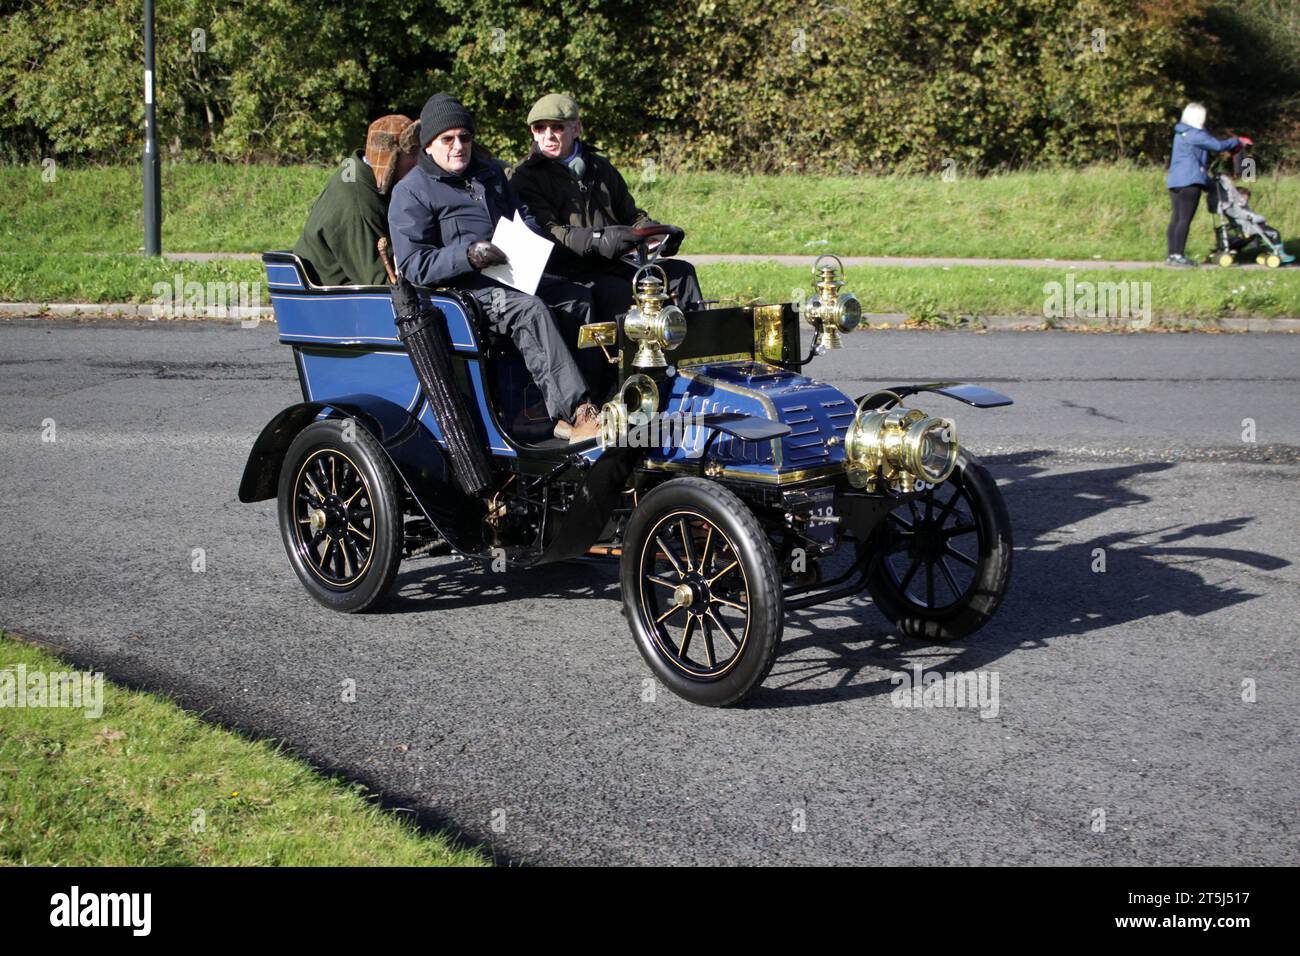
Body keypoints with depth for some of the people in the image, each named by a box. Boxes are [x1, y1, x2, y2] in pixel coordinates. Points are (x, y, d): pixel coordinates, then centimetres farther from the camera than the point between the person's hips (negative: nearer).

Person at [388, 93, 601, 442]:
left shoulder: (490, 172, 21)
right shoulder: (411, 192, -2)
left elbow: (524, 216, 29)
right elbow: (412, 265, -11)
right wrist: (467, 256, -26)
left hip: (510, 276, 8)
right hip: (461, 288, -8)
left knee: (578, 297, -11)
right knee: (529, 309, -32)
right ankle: (577, 414, -39)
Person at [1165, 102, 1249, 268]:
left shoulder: (1181, 134, 19)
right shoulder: (1194, 134, -10)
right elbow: (1217, 145, -10)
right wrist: (1237, 141, 5)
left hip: (1174, 181, 9)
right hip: (1190, 181, -9)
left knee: (1176, 219, 7)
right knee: (1185, 219, -8)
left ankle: (1172, 255, 6)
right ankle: (1178, 255, -11)